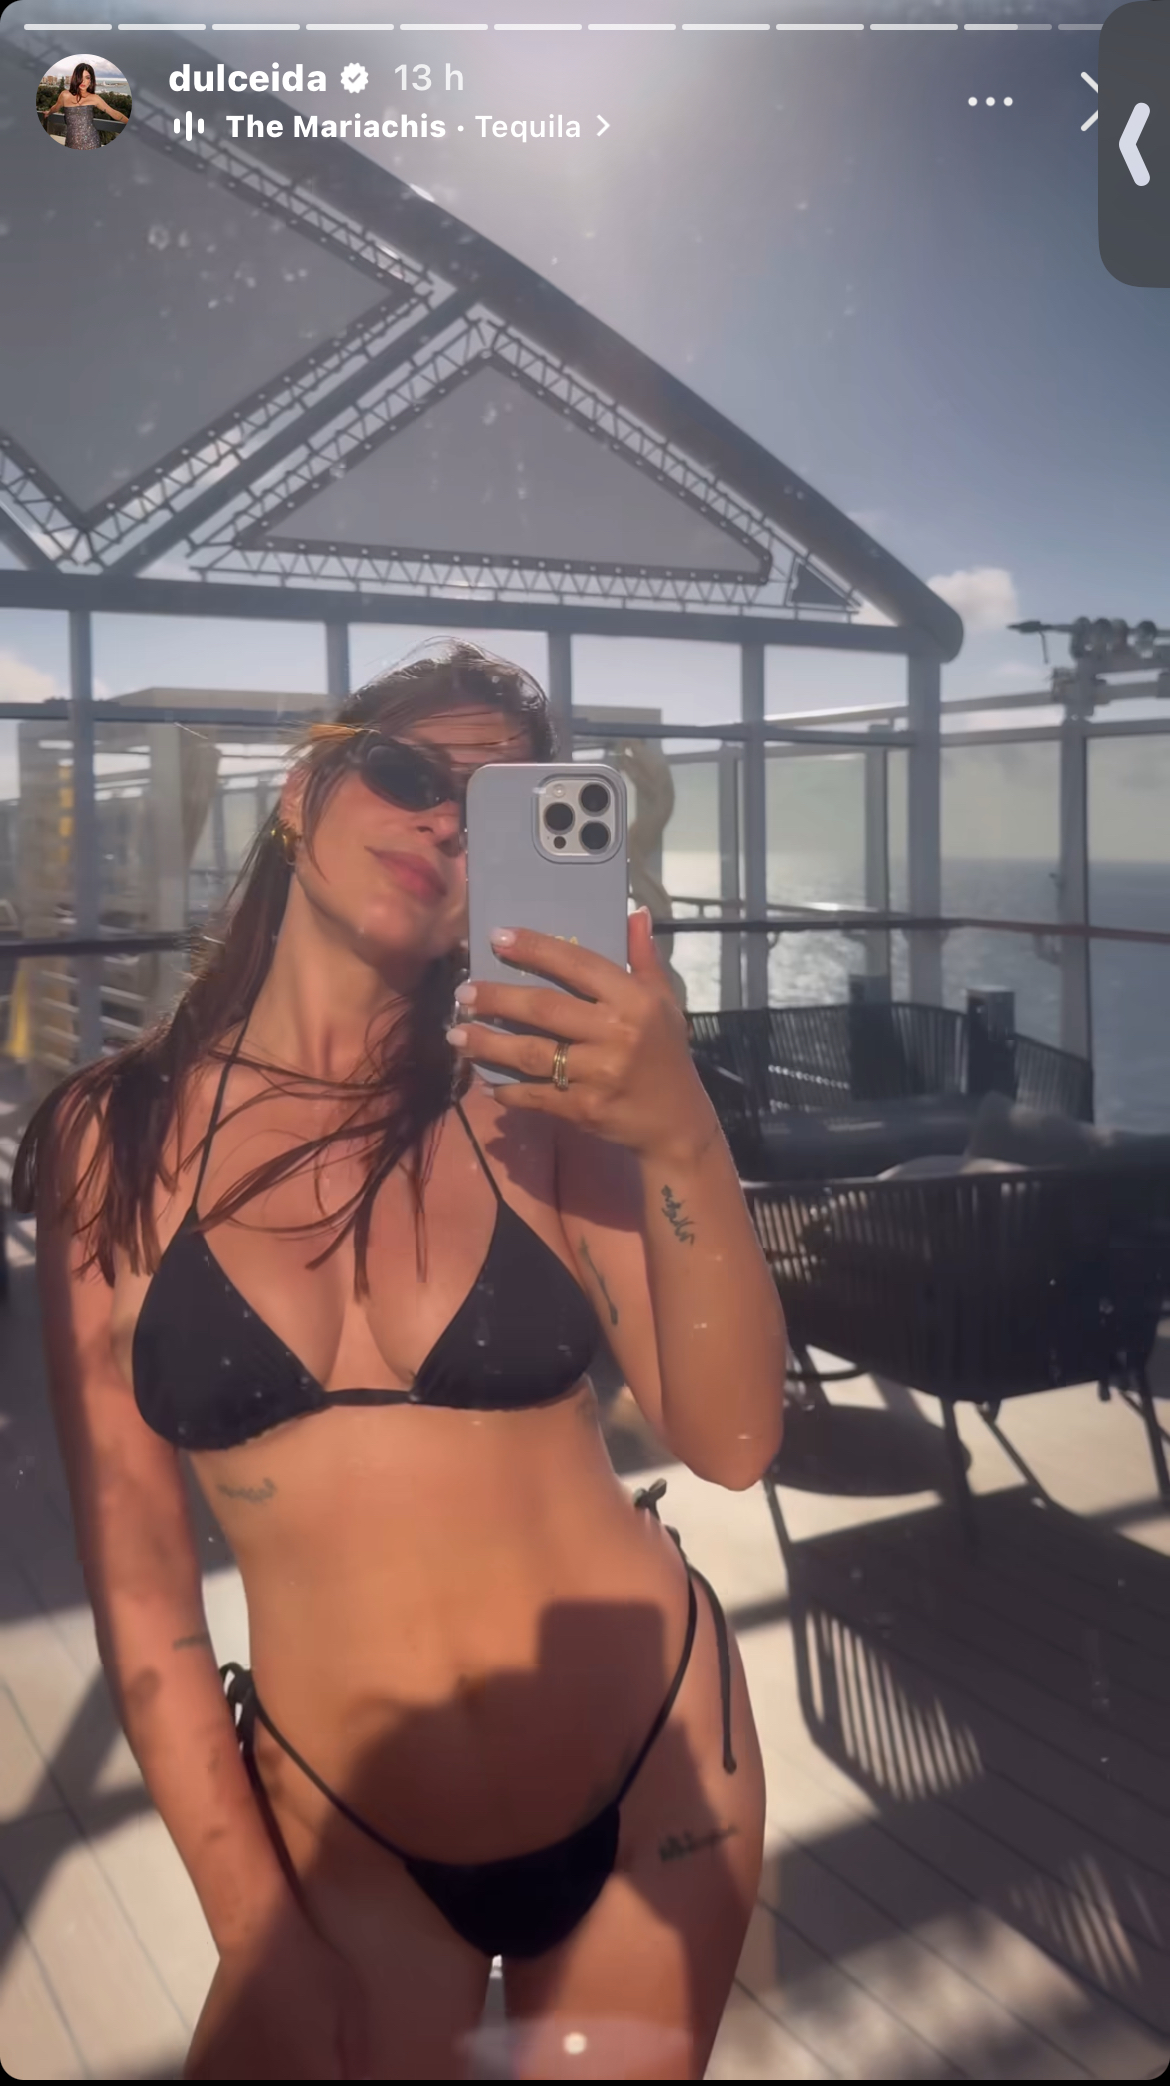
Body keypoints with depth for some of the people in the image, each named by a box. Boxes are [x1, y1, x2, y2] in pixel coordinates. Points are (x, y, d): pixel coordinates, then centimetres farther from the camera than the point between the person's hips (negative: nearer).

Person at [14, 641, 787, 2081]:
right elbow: (136, 1583, -5)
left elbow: (729, 1441, -16)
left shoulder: (536, 1104, -8)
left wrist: (681, 1139, -31)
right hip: (345, 1837, -1)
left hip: (655, 1777, 1)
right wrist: (255, 1936, -3)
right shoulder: (116, 1139, -7)